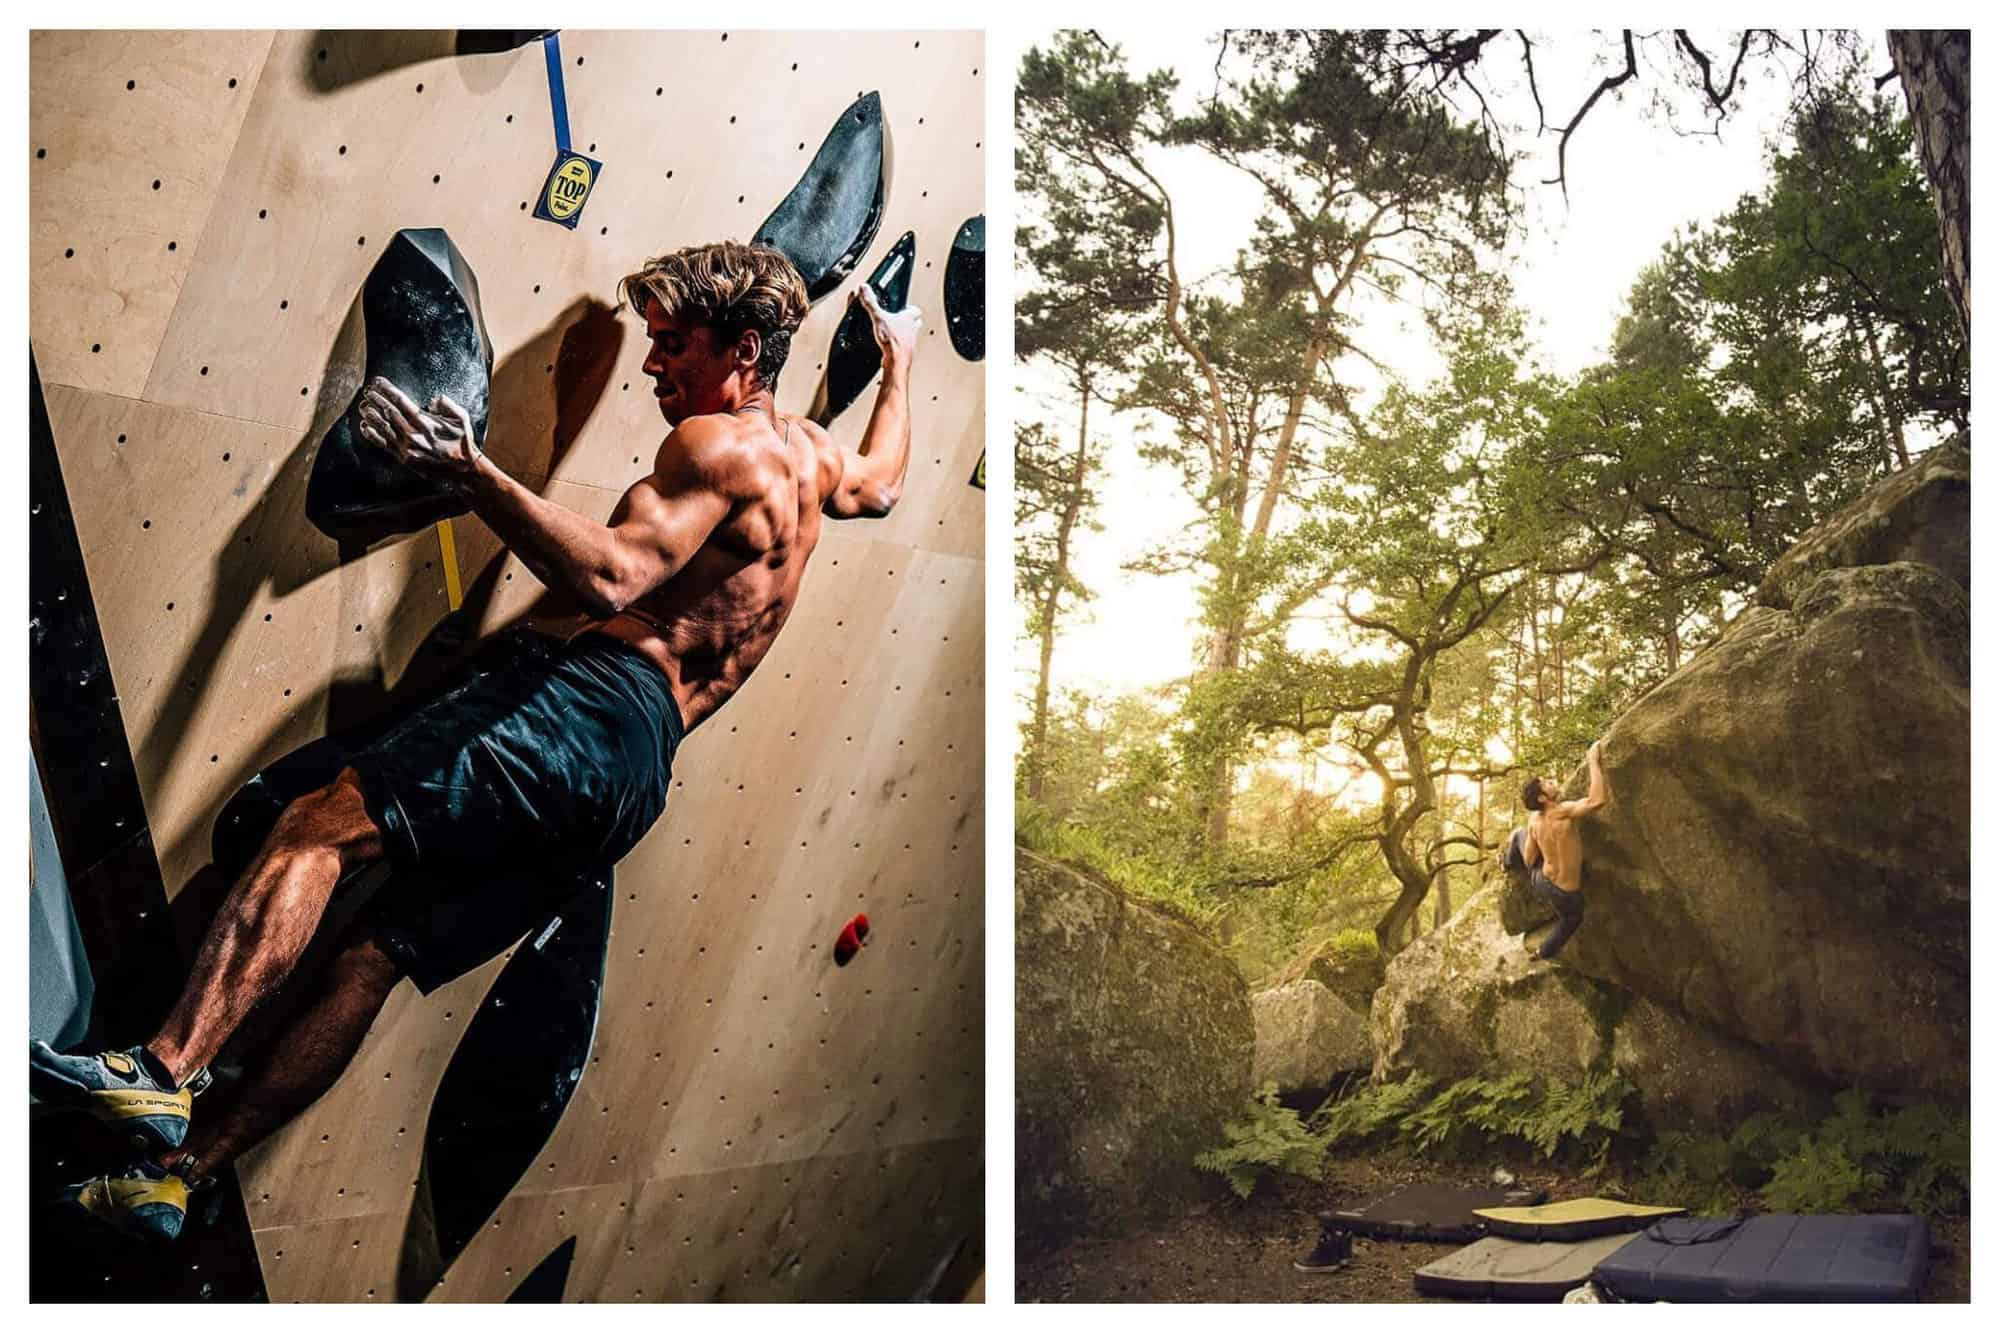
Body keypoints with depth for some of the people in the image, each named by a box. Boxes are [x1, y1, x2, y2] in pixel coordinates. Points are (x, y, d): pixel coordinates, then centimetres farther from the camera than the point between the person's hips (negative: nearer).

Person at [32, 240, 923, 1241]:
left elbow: (610, 578, -20)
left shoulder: (717, 444, -4)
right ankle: (174, 1171, 7)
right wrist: (899, 356, 61)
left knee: (320, 826, -16)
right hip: (640, 773, 9)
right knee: (377, 948, 6)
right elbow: (881, 483, 48)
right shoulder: (808, 452, 24)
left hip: (592, 708, -9)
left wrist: (473, 475, -26)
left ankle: (164, 1072, -25)